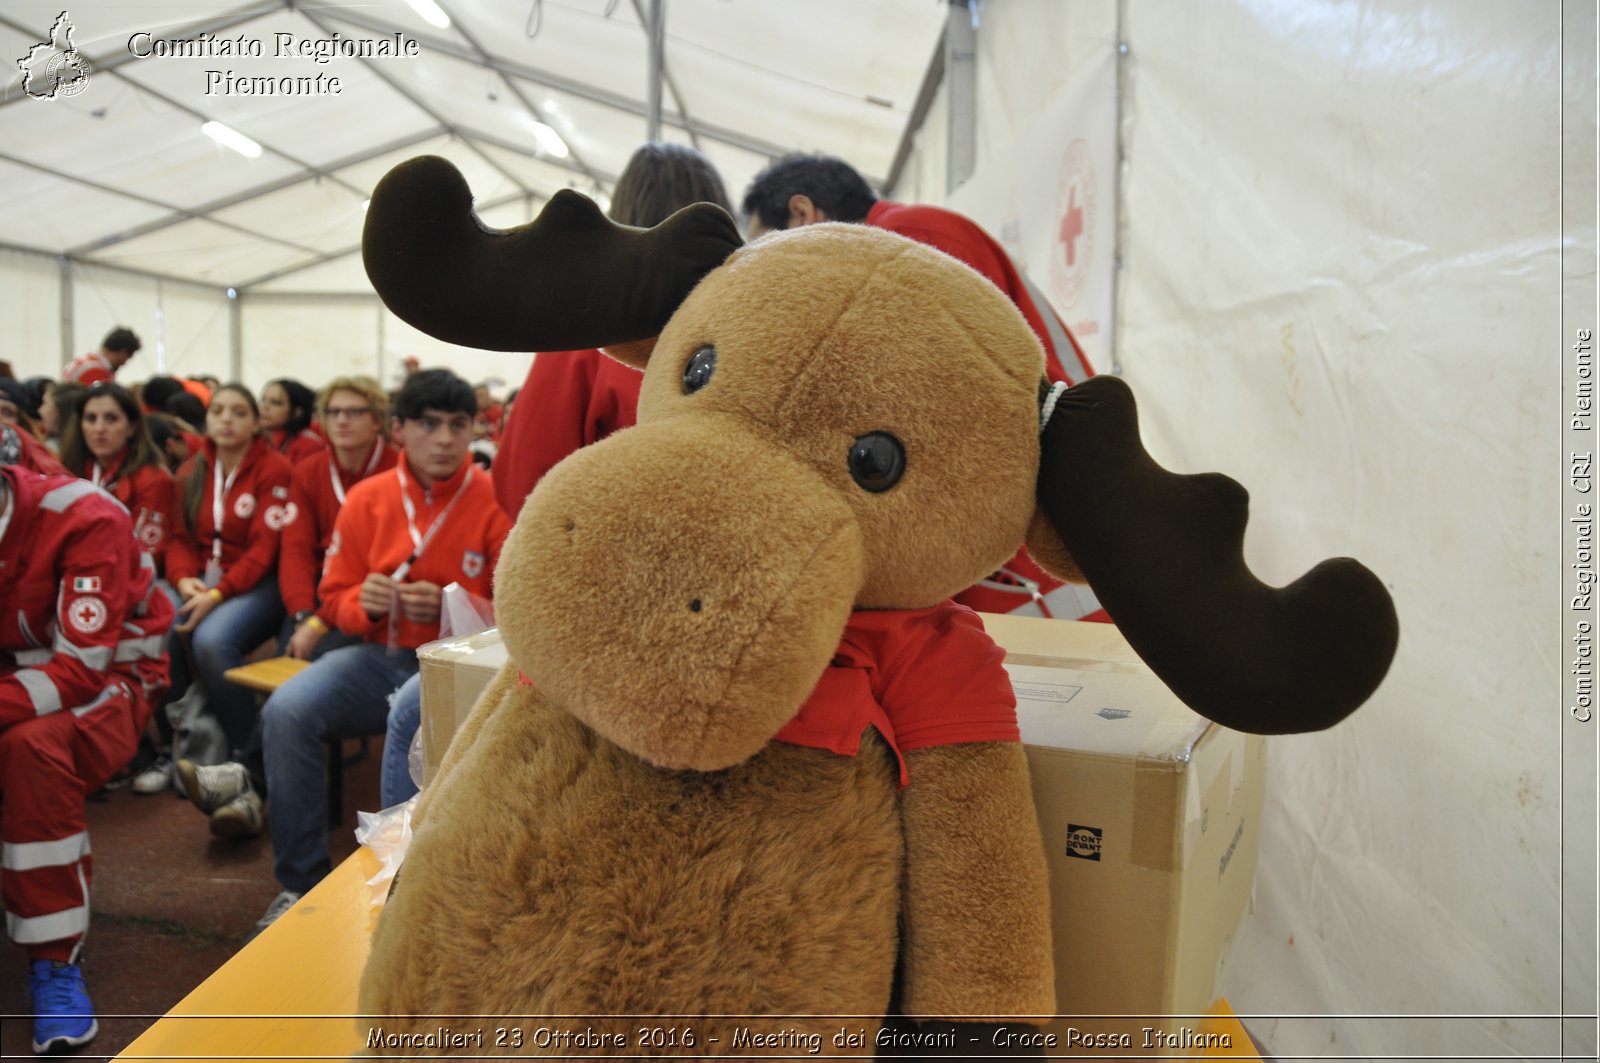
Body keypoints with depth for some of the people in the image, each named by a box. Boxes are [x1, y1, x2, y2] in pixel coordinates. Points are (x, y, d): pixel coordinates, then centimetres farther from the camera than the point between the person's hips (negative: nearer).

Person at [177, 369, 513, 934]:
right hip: (379, 657, 4)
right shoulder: (367, 498, 9)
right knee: (287, 710, -22)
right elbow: (335, 595, 16)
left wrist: (447, 606, -15)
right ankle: (302, 883, -8)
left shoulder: (494, 501, -3)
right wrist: (364, 604, -8)